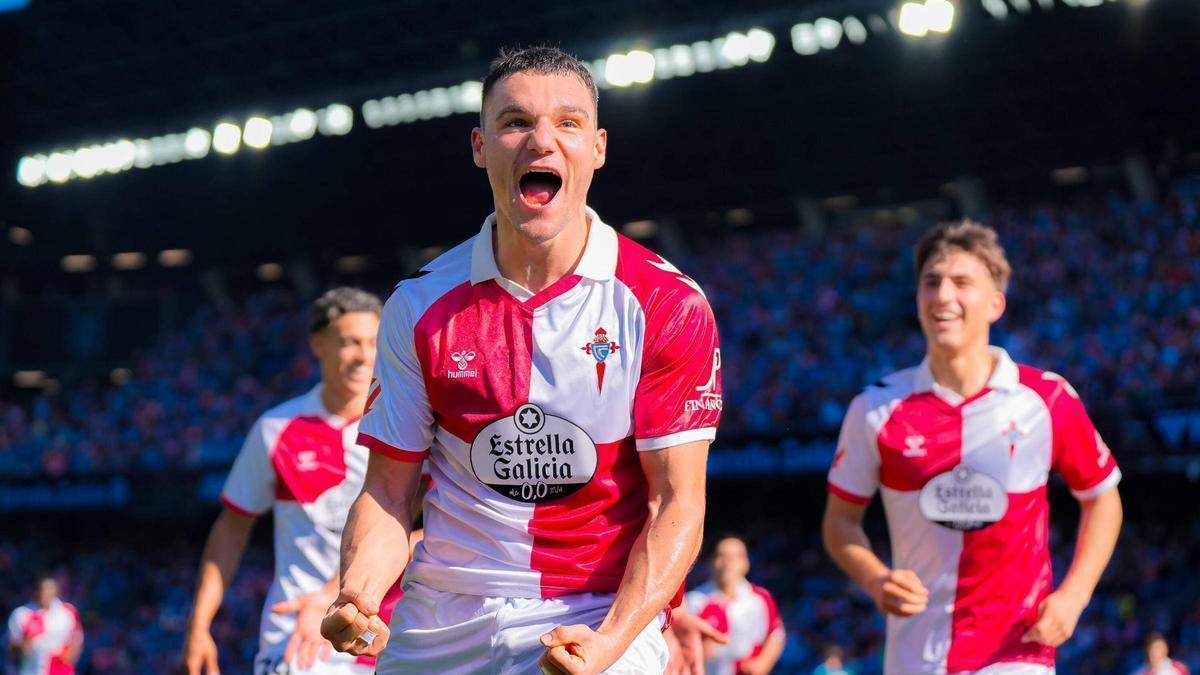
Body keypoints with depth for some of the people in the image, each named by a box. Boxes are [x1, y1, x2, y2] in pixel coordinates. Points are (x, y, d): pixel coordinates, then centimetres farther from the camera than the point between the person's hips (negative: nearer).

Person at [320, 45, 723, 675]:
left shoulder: (667, 304, -7)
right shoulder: (420, 306, 1)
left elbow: (677, 502, -7)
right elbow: (388, 490, 4)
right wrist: (356, 596, -15)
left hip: (604, 618, -2)